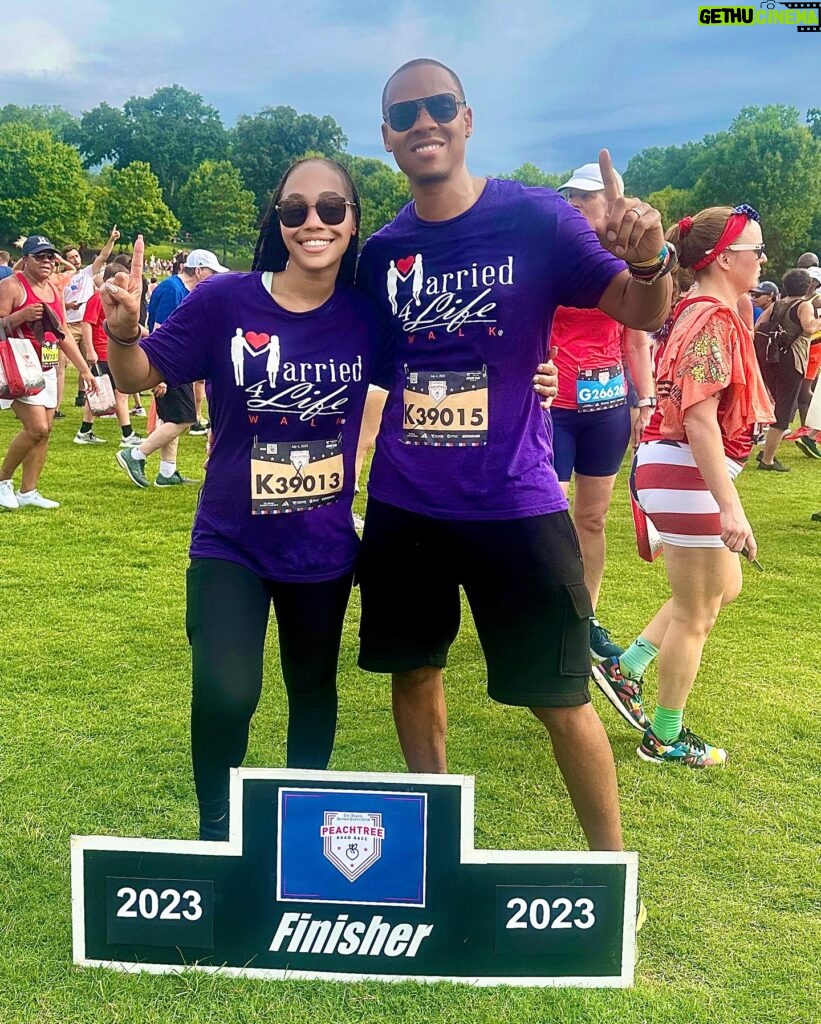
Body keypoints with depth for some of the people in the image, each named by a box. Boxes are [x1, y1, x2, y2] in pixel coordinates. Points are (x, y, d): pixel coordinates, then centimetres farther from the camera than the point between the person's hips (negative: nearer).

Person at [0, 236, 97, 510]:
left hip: (47, 370, 8)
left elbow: (64, 335, 19)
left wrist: (84, 369, 15)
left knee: (45, 430, 5)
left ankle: (28, 492, 14)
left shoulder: (54, 291, 15)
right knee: (37, 428, -16)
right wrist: (22, 315, -27)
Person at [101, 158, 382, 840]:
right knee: (226, 694, -17)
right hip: (231, 544, -2)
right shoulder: (226, 300, -13)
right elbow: (140, 376, -5)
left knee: (314, 687, 19)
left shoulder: (368, 312, -8)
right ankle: (216, 834, 13)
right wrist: (122, 333, -25)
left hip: (325, 547, 3)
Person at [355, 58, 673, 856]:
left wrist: (649, 259, -31)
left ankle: (612, 865, 24)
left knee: (560, 699, 3)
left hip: (514, 504, -4)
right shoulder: (382, 250, 3)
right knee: (413, 672, 15)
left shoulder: (535, 217, -7)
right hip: (402, 504, 4)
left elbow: (643, 313, -11)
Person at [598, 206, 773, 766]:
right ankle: (666, 739, 21)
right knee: (696, 613, 5)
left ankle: (629, 668, 25)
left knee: (724, 587, 23)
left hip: (680, 468, 10)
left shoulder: (702, 312, 12)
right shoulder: (713, 320, -19)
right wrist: (730, 507, -27)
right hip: (687, 475, -10)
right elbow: (700, 420, -26)